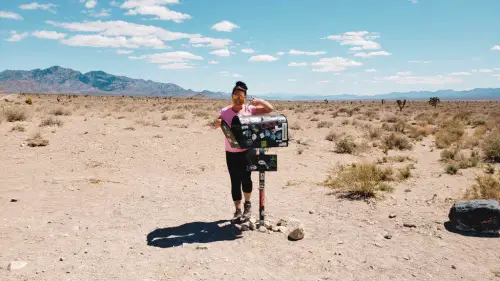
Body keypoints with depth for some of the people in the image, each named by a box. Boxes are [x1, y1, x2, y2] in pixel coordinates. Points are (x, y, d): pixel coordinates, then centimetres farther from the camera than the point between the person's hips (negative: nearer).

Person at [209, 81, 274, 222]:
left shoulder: (250, 109, -1)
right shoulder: (225, 111, 1)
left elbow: (270, 109, -2)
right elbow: (215, 125, -5)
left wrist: (259, 101, -15)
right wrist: (215, 123, -27)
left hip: (247, 150, -1)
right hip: (231, 152, 2)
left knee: (245, 177, -12)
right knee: (235, 181, 6)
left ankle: (247, 204, 16)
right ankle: (238, 210, 21)